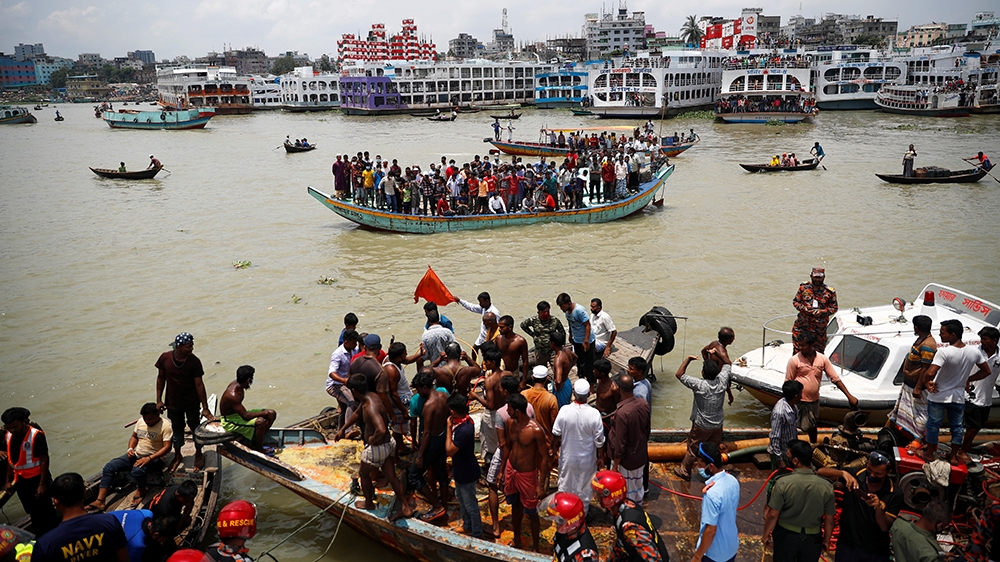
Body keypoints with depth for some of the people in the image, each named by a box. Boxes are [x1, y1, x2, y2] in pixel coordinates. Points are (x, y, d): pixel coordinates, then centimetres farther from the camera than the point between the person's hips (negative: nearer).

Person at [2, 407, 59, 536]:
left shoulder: (36, 436, -20)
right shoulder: (9, 436, 1)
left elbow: (44, 460, -18)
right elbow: (11, 459, 12)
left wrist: (42, 484, -18)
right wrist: (8, 481, 13)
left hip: (37, 479, -6)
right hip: (21, 481, 6)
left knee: (45, 512, 2)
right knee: (33, 513, 18)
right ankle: (40, 538, 31)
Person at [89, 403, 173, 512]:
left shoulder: (165, 426, -15)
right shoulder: (141, 421, 5)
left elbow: (167, 447, -21)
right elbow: (134, 436, 19)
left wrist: (149, 458, -30)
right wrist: (130, 449, -2)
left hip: (154, 458, -7)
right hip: (136, 454, 7)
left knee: (137, 470, -38)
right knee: (109, 466, -10)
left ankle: (141, 490, -3)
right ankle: (100, 501, -11)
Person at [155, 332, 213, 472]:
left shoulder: (194, 362, -21)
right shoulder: (165, 358, -16)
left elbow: (199, 385, -17)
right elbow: (161, 378, -1)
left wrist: (205, 408, -16)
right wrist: (159, 400, -1)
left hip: (191, 403, -2)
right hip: (173, 402, 2)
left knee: (195, 427, 13)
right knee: (177, 428, 17)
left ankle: (198, 454, 35)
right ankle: (177, 456, 38)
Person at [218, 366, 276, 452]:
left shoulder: (237, 383, -6)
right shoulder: (233, 395, -33)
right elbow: (245, 416, -32)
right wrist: (263, 413, -24)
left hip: (238, 413, 10)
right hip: (230, 422, -10)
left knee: (272, 414, 2)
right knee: (260, 422, -34)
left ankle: (257, 442, 10)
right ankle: (259, 451, -13)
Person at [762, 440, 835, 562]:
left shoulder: (783, 483, -22)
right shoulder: (826, 486, -14)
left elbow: (773, 515, -14)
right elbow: (829, 520, -4)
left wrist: (766, 534, 2)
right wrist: (826, 540, 13)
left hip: (786, 535, -2)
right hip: (813, 538, 2)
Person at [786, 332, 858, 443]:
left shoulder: (822, 359, -5)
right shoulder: (794, 360, -15)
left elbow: (835, 378, -1)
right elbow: (788, 383, -7)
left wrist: (849, 396, -7)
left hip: (814, 400, 4)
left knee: (812, 426, 23)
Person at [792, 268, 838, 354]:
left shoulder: (829, 292, -5)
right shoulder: (803, 287, 1)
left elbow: (834, 308, 0)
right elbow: (795, 301, 8)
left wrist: (821, 312, -16)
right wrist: (804, 308, -12)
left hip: (819, 326, -2)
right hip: (802, 324, 2)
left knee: (819, 350, 7)